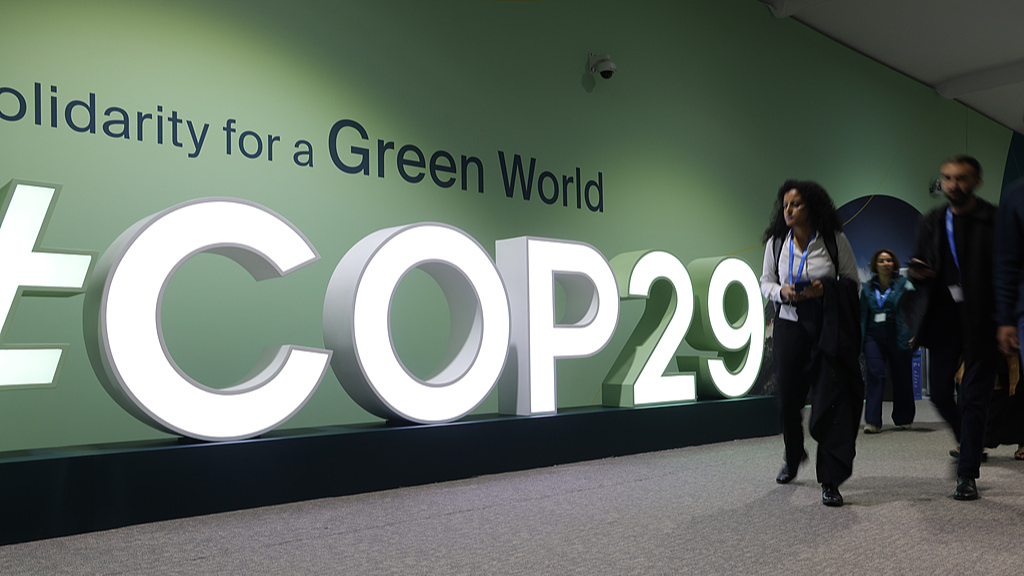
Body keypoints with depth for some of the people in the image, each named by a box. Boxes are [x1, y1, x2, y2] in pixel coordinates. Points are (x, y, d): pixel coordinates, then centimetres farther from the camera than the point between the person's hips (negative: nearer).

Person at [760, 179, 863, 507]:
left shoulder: (835, 240, -4)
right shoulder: (776, 243, 3)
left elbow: (853, 282, 3)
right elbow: (766, 283, 11)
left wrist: (825, 289, -17)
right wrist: (783, 292, -11)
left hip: (828, 329, -3)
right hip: (789, 325, 3)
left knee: (831, 399, -9)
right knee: (788, 397, 10)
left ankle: (830, 482, -1)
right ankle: (793, 457, 39)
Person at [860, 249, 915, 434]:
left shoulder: (903, 284, 5)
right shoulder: (867, 288, 12)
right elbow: (862, 314, 15)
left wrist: (914, 334, -10)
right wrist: (859, 338, 11)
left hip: (898, 336, -1)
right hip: (874, 336, 1)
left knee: (902, 377, 6)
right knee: (875, 374, -12)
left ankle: (903, 419, 23)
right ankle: (872, 421, -14)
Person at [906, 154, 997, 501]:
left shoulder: (995, 221, -4)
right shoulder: (931, 223, 10)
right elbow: (920, 276, 16)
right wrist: (920, 275, -8)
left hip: (981, 322, -4)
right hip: (943, 320, 4)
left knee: (974, 397, -2)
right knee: (940, 392, 8)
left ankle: (967, 475, 6)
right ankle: (968, 443, 36)